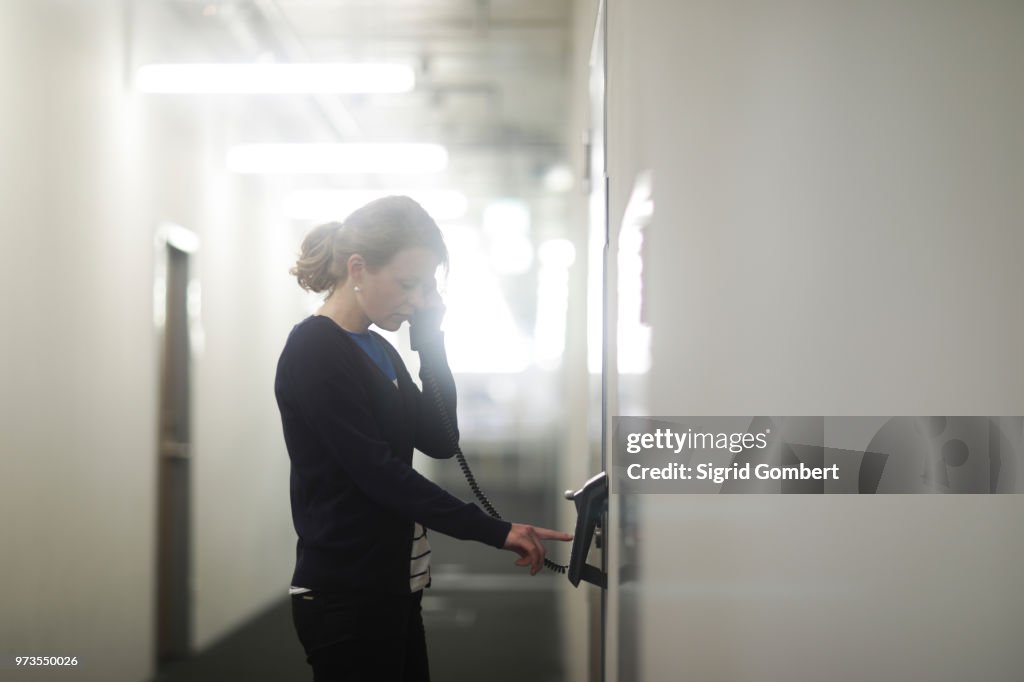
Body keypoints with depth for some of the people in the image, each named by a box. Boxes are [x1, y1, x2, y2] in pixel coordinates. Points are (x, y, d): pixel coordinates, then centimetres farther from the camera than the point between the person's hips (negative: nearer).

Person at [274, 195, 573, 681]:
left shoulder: (378, 349, 13)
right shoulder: (313, 351, -14)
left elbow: (440, 440, 7)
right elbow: (378, 471, -20)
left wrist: (430, 336, 1)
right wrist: (494, 532, -21)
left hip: (391, 586, 9)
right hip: (344, 595, -9)